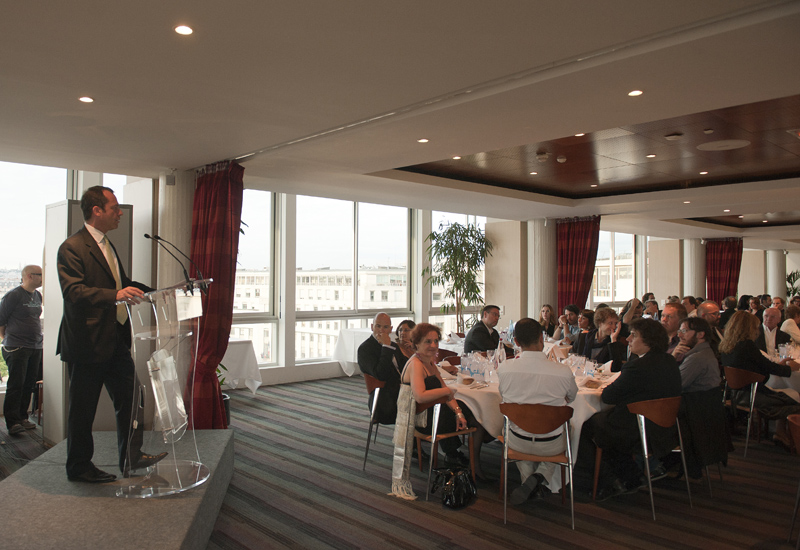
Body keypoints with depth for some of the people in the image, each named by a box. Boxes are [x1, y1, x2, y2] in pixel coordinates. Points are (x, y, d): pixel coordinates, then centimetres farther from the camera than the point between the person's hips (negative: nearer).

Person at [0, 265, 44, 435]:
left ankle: (22, 417, 18)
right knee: (16, 384, -7)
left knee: (29, 385, 9)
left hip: (35, 347, 7)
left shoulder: (38, 296, 13)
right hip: (17, 348, -7)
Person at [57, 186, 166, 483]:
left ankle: (131, 456, 22)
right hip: (88, 344, -9)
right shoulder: (72, 248, -14)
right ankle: (79, 467, 21)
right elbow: (73, 292, -27)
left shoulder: (107, 246, 16)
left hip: (115, 341, 9)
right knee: (83, 409, 5)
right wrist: (115, 295, -40)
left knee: (130, 398, 11)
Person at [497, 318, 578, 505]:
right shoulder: (563, 371, -19)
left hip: (517, 443, 2)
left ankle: (527, 480, 25)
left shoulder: (503, 369, -17)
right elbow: (571, 397, 4)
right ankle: (540, 477, 11)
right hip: (551, 445, -2)